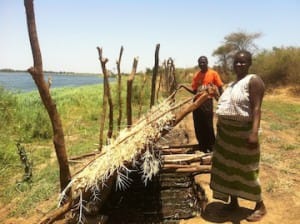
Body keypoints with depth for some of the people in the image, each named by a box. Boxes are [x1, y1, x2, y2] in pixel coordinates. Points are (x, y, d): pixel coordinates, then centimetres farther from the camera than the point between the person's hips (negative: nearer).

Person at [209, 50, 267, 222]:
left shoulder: (253, 80, -11)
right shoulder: (232, 84, 16)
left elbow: (256, 108, -21)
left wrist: (255, 132, -31)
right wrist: (220, 128, 18)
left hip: (243, 132, -8)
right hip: (227, 132, 9)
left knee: (246, 169, 1)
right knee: (229, 167, 14)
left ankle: (260, 206, 20)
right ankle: (233, 202, 29)